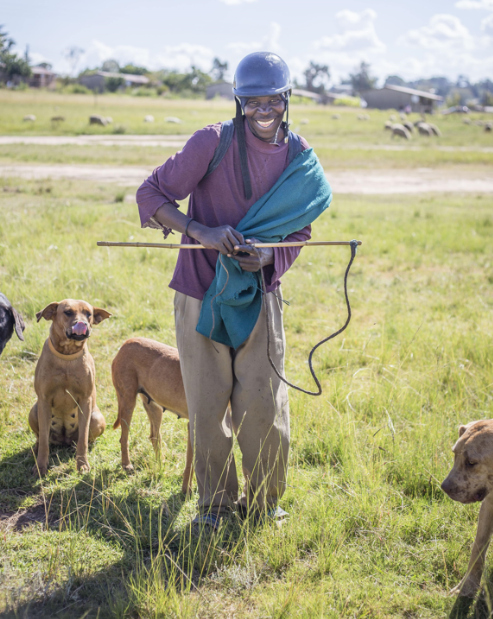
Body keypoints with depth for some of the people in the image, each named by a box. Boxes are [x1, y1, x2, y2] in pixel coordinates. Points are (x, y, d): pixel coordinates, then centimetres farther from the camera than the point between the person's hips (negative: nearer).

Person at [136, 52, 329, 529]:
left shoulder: (299, 154, 0)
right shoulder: (213, 142, -12)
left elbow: (299, 230, 9)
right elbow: (151, 194, -10)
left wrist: (269, 257, -14)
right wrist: (202, 233, -25)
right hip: (201, 292, -2)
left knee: (263, 403, 0)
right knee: (207, 406, 5)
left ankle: (263, 503, 23)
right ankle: (215, 503, 25)